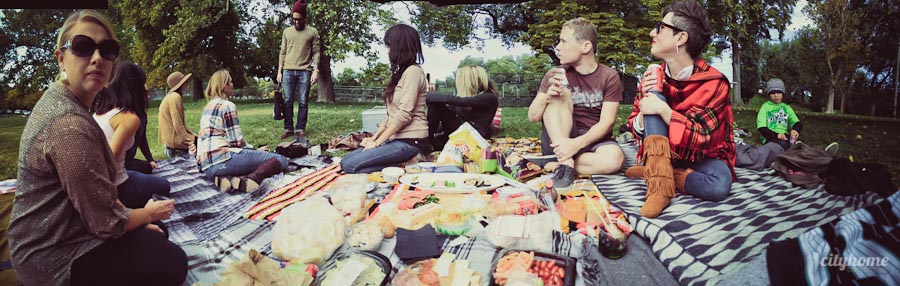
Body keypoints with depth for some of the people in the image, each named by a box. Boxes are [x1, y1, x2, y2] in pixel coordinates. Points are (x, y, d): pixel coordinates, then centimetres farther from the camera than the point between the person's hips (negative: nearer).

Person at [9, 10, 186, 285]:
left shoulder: (57, 102, 4)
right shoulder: (71, 125, -28)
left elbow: (95, 191, 9)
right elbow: (106, 222, -24)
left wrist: (137, 216, 4)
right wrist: (148, 213, -5)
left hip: (48, 237, 10)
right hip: (57, 260, -10)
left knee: (155, 233, 18)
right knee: (172, 261, -3)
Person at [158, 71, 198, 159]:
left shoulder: (170, 96, 15)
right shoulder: (175, 97, -16)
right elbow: (178, 126, -21)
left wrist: (193, 136, 13)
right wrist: (191, 140, -15)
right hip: (175, 143, -10)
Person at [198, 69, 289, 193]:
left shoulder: (207, 108, 24)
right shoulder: (227, 106, -2)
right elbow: (236, 142, -6)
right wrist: (255, 150, 12)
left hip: (207, 167, 9)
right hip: (222, 158, -9)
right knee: (280, 160, -8)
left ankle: (228, 177, -3)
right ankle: (251, 179, -36)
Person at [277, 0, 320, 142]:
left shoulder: (312, 32, 4)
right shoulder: (287, 32, 12)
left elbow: (316, 53, 2)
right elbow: (283, 52, 13)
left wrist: (315, 70, -8)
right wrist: (279, 71, 7)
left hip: (305, 71, -2)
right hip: (288, 71, 2)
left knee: (303, 102, -1)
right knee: (288, 101, 2)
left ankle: (300, 130, 3)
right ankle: (288, 129, 8)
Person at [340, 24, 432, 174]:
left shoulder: (413, 71, -11)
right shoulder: (401, 72, 21)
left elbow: (404, 114, -19)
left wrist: (378, 142, -13)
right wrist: (374, 137, 8)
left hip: (410, 141, -10)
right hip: (396, 138, 10)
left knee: (350, 166, -20)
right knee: (345, 161, -1)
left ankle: (405, 165, -10)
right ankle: (405, 162, -1)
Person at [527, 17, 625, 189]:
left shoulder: (609, 77, -1)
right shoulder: (556, 75, 5)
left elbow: (606, 123, -11)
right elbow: (532, 117, 0)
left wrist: (578, 143, -28)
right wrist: (546, 97, -22)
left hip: (592, 141, -1)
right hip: (559, 140, 2)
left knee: (614, 159, -35)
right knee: (560, 94, -22)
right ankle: (566, 162, -29)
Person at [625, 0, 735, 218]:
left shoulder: (713, 82, -18)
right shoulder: (654, 77, -5)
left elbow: (703, 137, -24)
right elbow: (637, 129, -3)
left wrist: (664, 111, -33)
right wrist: (646, 106, -24)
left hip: (702, 156, -3)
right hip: (664, 152, 3)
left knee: (718, 185, -38)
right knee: (655, 96, -24)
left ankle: (652, 173, -18)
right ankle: (659, 183, -32)